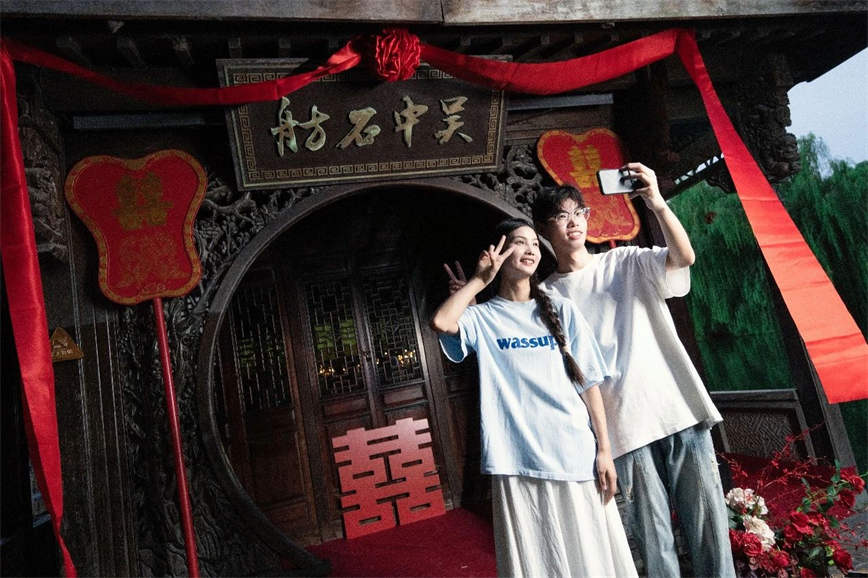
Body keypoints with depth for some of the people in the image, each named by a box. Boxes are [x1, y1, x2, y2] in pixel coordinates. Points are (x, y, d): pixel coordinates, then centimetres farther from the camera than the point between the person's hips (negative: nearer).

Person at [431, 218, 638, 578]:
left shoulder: (561, 311, 8)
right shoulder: (483, 318, 2)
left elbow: (588, 382, 6)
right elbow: (441, 322, -20)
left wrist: (604, 449, 1)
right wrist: (480, 279, -6)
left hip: (576, 455, 2)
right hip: (517, 464, -2)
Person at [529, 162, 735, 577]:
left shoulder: (628, 262, 8)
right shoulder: (547, 296, 7)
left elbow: (684, 257, -10)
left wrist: (658, 204, -25)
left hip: (680, 409, 1)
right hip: (625, 427, -1)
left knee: (708, 523, 5)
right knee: (653, 539, 3)